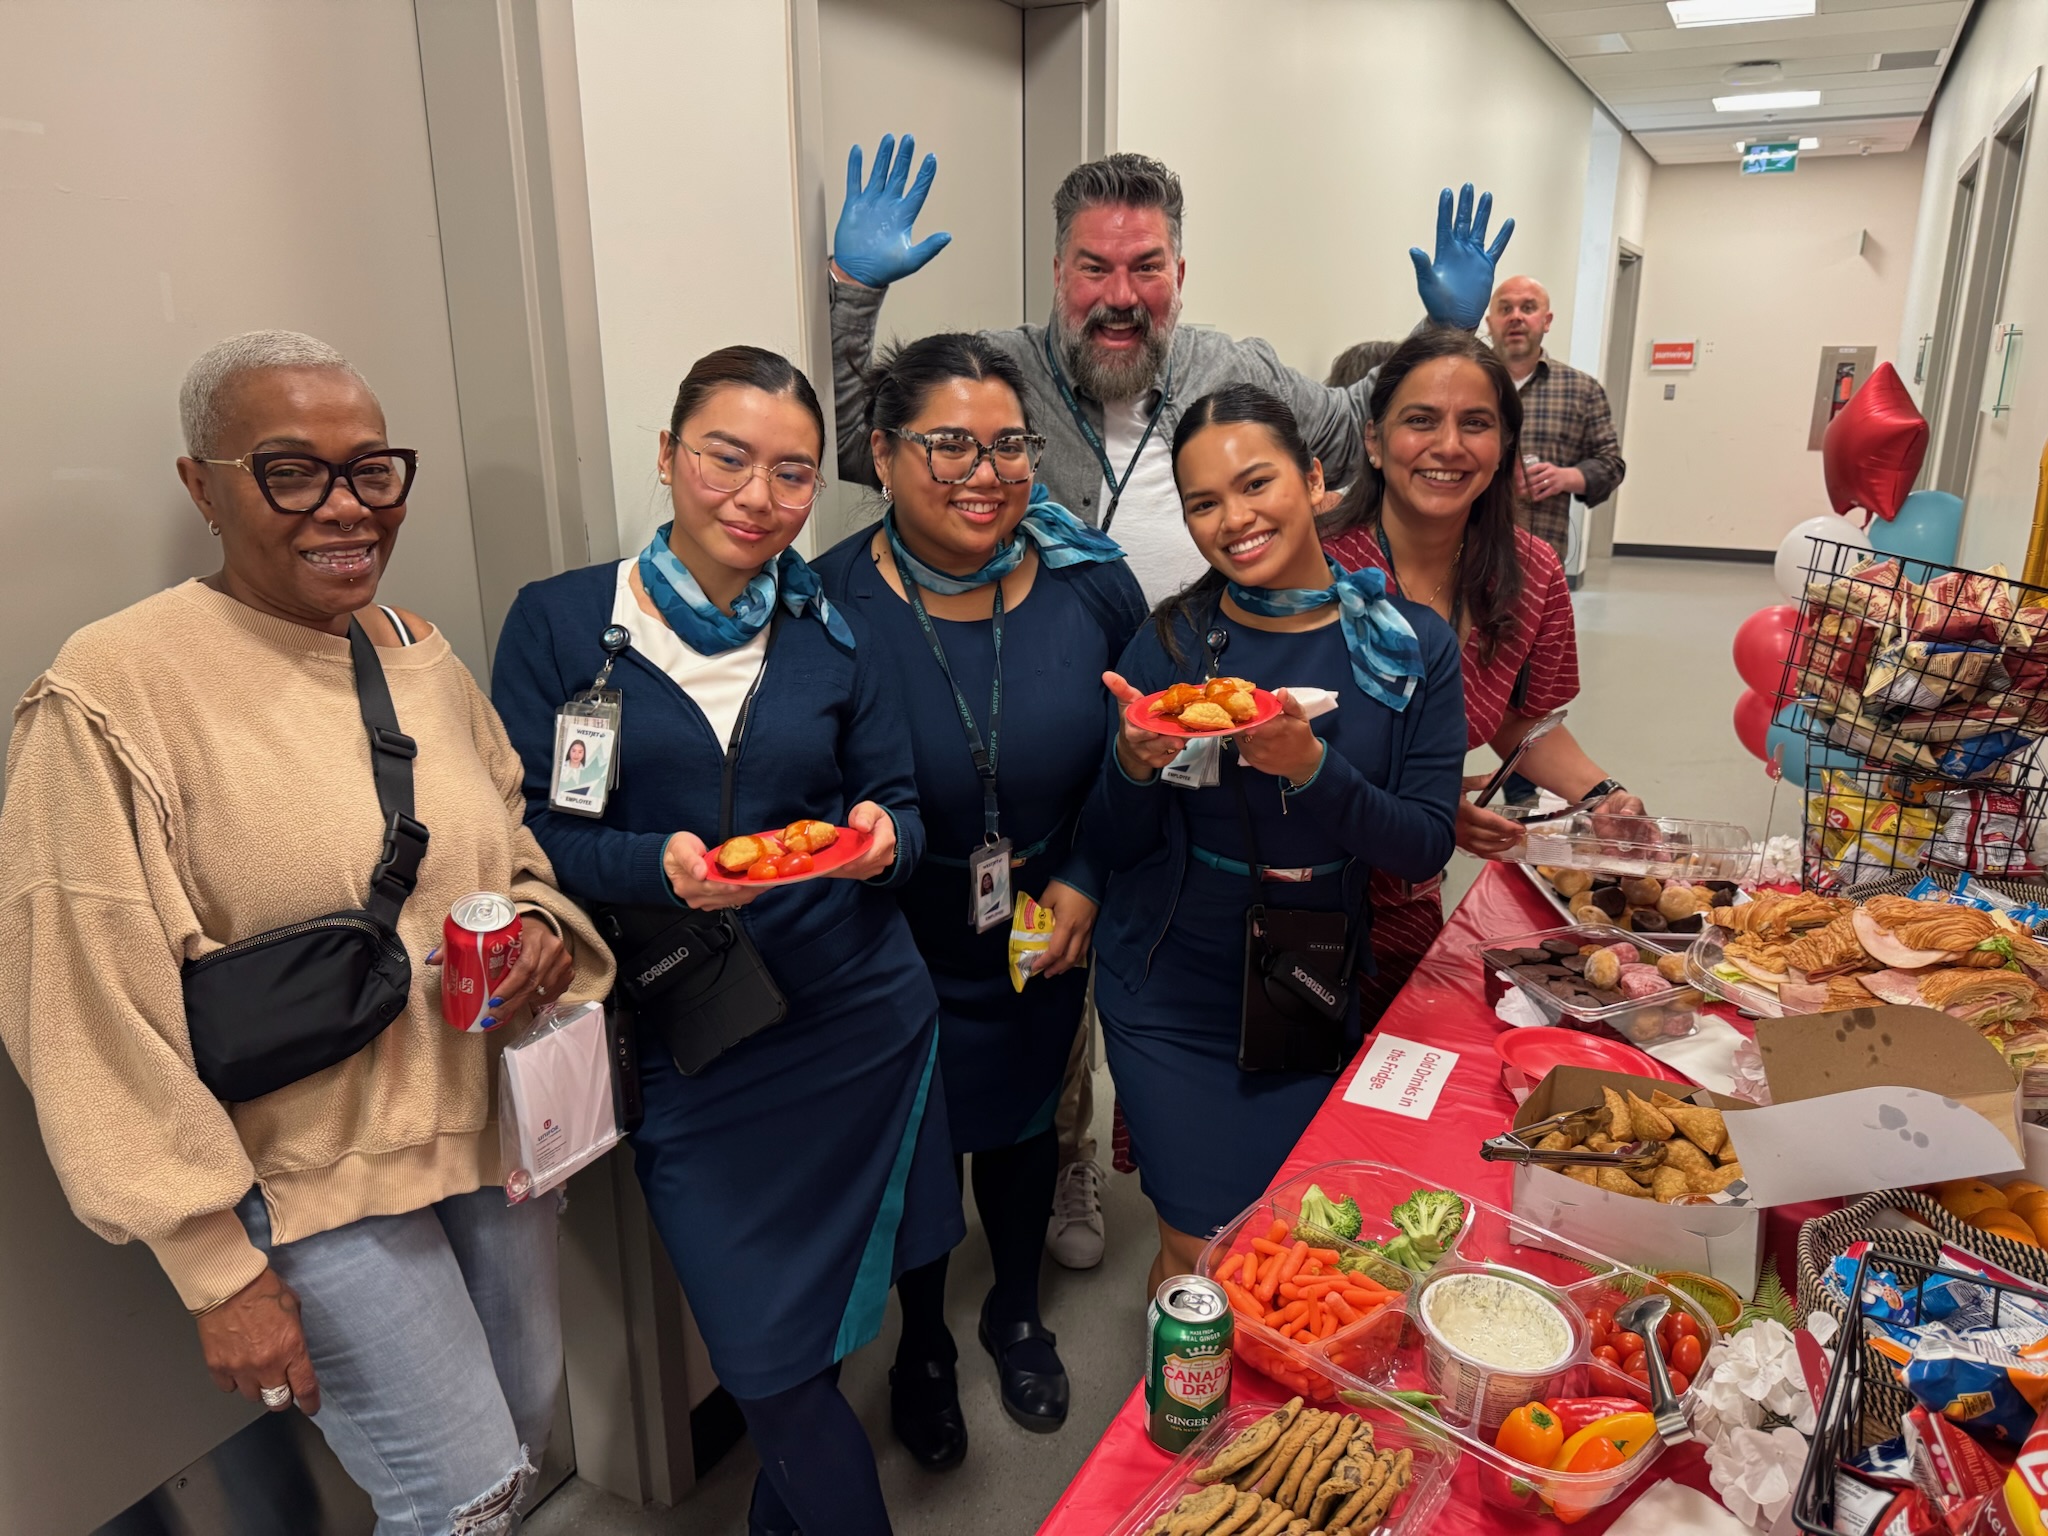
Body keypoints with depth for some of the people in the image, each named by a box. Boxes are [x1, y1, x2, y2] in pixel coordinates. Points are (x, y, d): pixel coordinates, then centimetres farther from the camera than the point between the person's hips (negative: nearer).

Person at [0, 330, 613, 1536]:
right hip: (316, 1179, -6)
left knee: (529, 1430, 21)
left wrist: (543, 926, -8)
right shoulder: (114, 692, -16)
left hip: (496, 1123, 6)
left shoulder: (427, 657, 3)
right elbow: (108, 1024, -14)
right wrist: (220, 1270, -12)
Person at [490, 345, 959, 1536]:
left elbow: (903, 809, 7)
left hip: (858, 1022, 2)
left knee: (811, 1331, 20)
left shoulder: (834, 632, 3)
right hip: (687, 1047, -2)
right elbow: (520, 832, -6)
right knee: (763, 1355, 7)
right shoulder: (561, 621, -4)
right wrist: (656, 865, -24)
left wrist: (884, 837, -16)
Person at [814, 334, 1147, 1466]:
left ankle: (1017, 1312, 53)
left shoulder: (1092, 585, -11)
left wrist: (1085, 883, -9)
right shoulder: (828, 604, -20)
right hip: (899, 957, -2)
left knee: (1024, 1125, 24)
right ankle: (923, 1346, 48)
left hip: (1049, 941, 3)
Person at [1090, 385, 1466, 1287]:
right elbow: (1113, 846, -4)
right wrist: (1134, 764, -25)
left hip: (1319, 991, 2)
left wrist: (1313, 768, -27)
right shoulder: (1170, 644, -8)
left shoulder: (1414, 646, -6)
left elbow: (1426, 849, -10)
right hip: (1172, 993, -1)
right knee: (1205, 1254, 2)